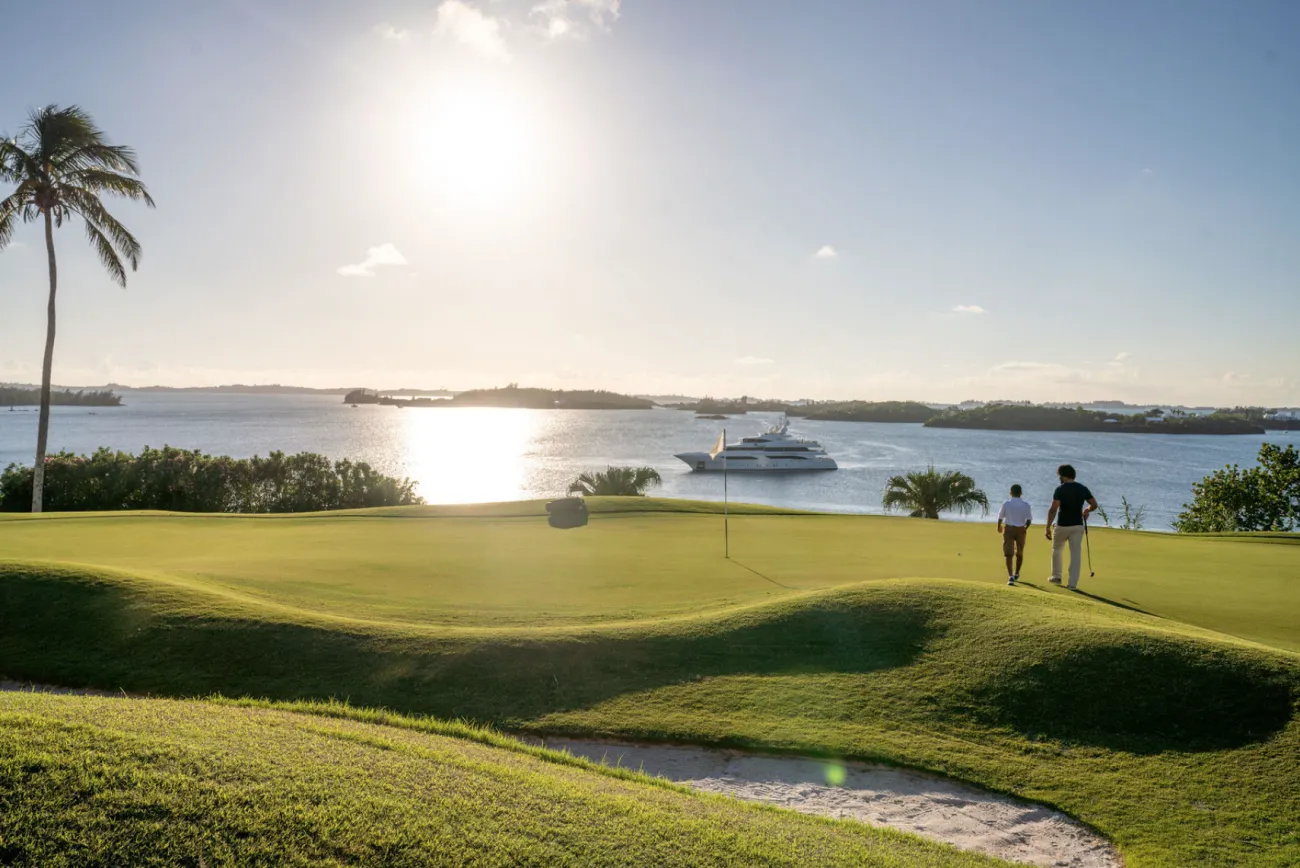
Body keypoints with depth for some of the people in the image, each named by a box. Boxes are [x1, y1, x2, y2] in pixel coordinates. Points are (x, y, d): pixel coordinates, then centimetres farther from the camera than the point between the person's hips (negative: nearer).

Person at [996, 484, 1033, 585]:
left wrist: (999, 527, 18)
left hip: (1009, 529, -2)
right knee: (1020, 553, 21)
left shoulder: (1006, 504, -8)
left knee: (1009, 554, -3)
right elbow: (1029, 520, -3)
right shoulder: (1026, 505, -4)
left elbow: (1000, 517, -2)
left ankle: (1010, 576, -20)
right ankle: (1016, 574, 37)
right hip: (1021, 530, 2)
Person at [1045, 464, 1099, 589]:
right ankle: (1073, 583, -1)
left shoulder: (1060, 489, -13)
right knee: (1076, 553, 3)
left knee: (1057, 550, 20)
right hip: (1078, 525, 3)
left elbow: (1053, 509, -20)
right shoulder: (1083, 489, 1)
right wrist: (1086, 510, 29)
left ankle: (1056, 577, 28)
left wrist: (1048, 527, -18)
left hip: (1063, 526, -3)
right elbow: (1094, 505, 9)